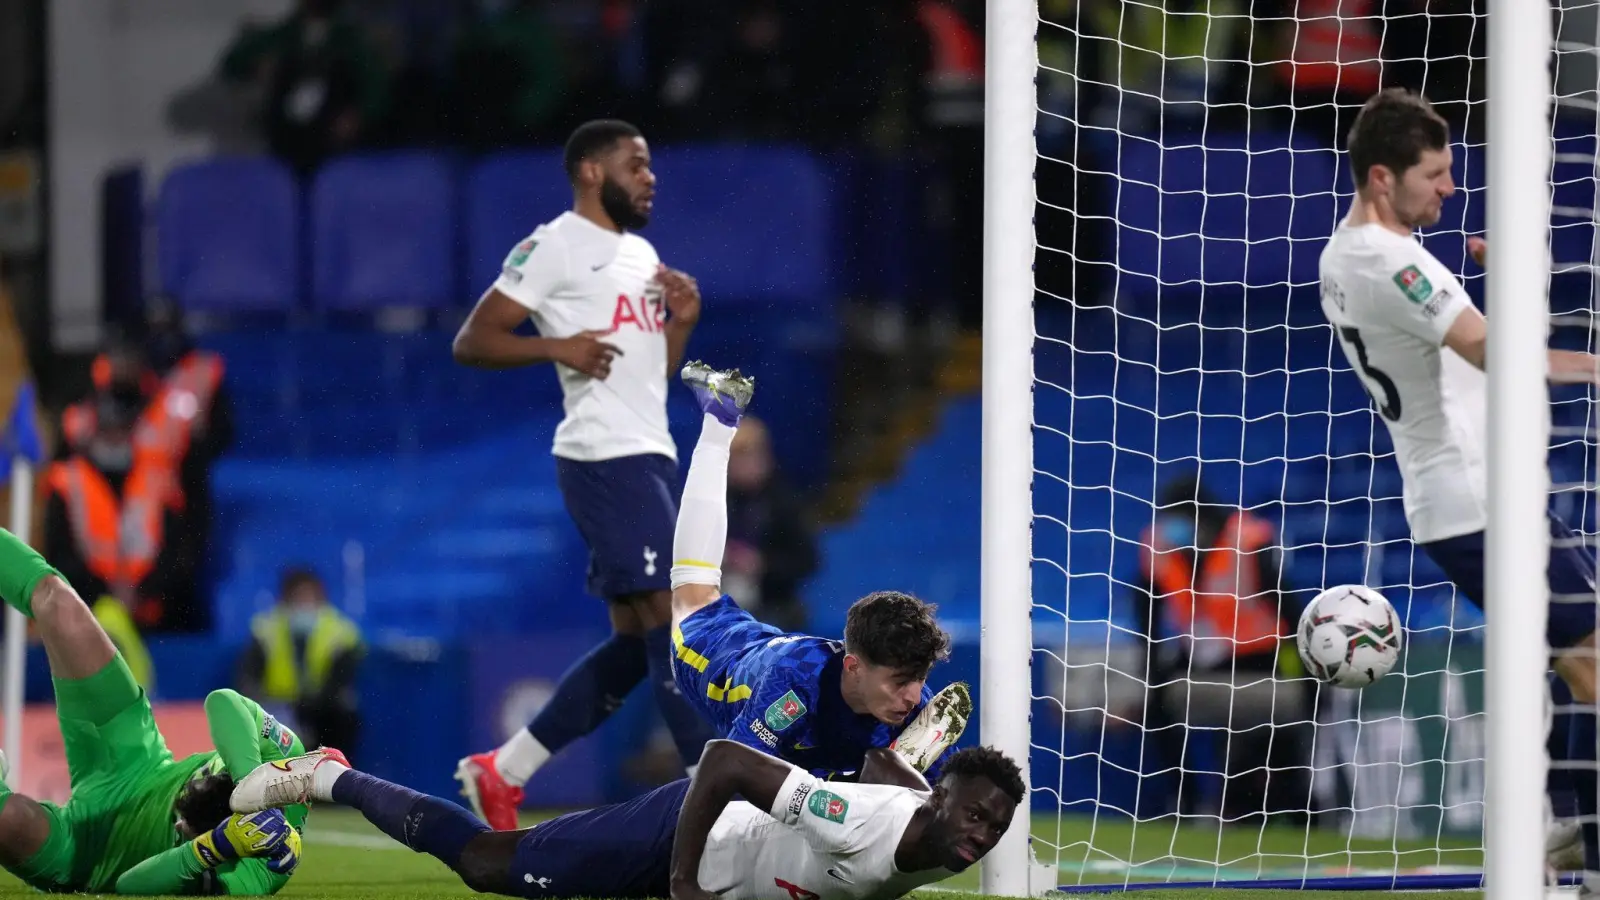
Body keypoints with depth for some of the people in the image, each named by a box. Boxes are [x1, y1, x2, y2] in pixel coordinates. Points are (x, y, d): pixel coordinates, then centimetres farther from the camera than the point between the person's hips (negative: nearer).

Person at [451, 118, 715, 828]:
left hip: (651, 457, 10)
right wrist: (558, 347, -20)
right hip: (605, 457, -10)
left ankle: (500, 773, 18)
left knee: (633, 646, 9)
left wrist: (681, 322, 9)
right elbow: (471, 342, -7)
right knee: (670, 622, -13)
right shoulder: (554, 248, -5)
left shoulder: (642, 255, 22)